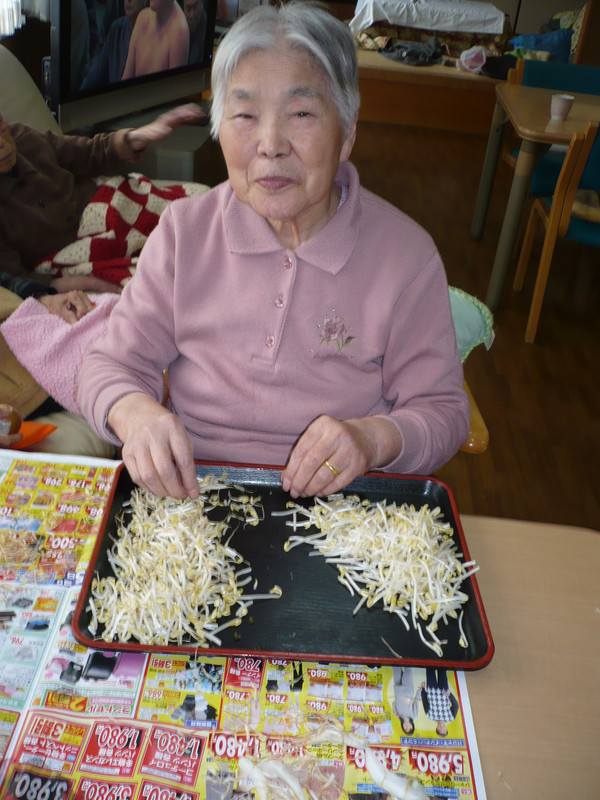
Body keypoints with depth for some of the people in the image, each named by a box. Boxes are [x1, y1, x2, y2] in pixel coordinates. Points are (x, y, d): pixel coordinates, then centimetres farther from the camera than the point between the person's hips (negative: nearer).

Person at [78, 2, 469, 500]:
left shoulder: (406, 254, -5)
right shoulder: (183, 231, 1)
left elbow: (443, 411, 0)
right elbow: (114, 363, 4)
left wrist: (375, 438, -22)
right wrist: (135, 413, -20)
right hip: (188, 494, 0)